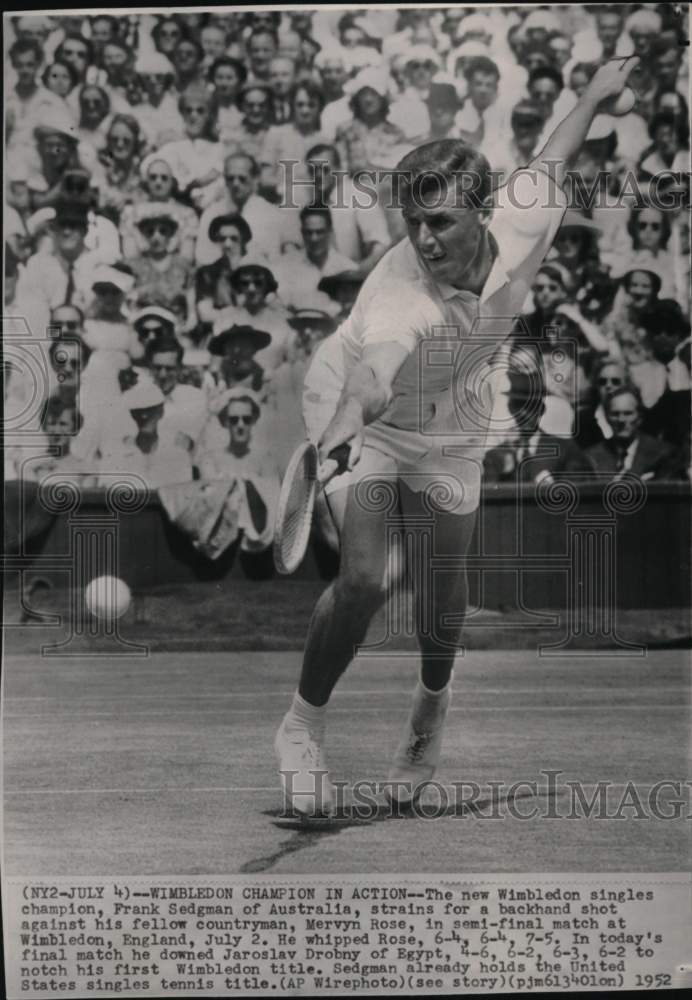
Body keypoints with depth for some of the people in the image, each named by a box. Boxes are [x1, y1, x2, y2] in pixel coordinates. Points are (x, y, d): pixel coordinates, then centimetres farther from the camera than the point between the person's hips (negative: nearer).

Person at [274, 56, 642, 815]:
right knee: (365, 579, -23)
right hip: (359, 418, -4)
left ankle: (432, 705, 43)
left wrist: (597, 91, 14)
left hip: (448, 433, 4)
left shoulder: (521, 221, -25)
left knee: (441, 610, 7)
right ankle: (303, 727, 2)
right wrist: (335, 438, -79)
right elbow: (371, 375, -59)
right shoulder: (399, 289, -39)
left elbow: (550, 162, -2)